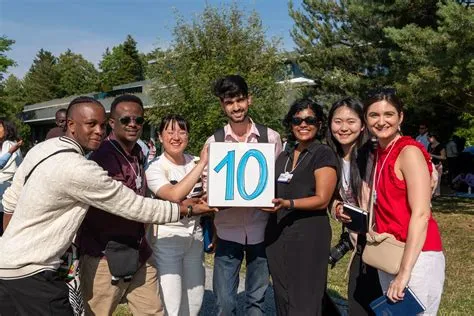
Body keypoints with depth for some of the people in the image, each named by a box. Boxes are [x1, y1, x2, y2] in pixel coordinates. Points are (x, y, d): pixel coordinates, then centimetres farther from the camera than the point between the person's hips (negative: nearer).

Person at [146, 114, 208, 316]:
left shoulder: (195, 163, 3)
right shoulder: (155, 168, -12)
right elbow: (174, 195, -31)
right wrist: (202, 164, -27)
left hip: (195, 238, 5)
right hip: (167, 241, -5)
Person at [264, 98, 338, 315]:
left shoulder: (324, 154, -5)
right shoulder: (283, 156, 15)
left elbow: (322, 199, -13)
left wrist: (288, 204, -26)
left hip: (309, 236, -6)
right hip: (277, 234, 7)